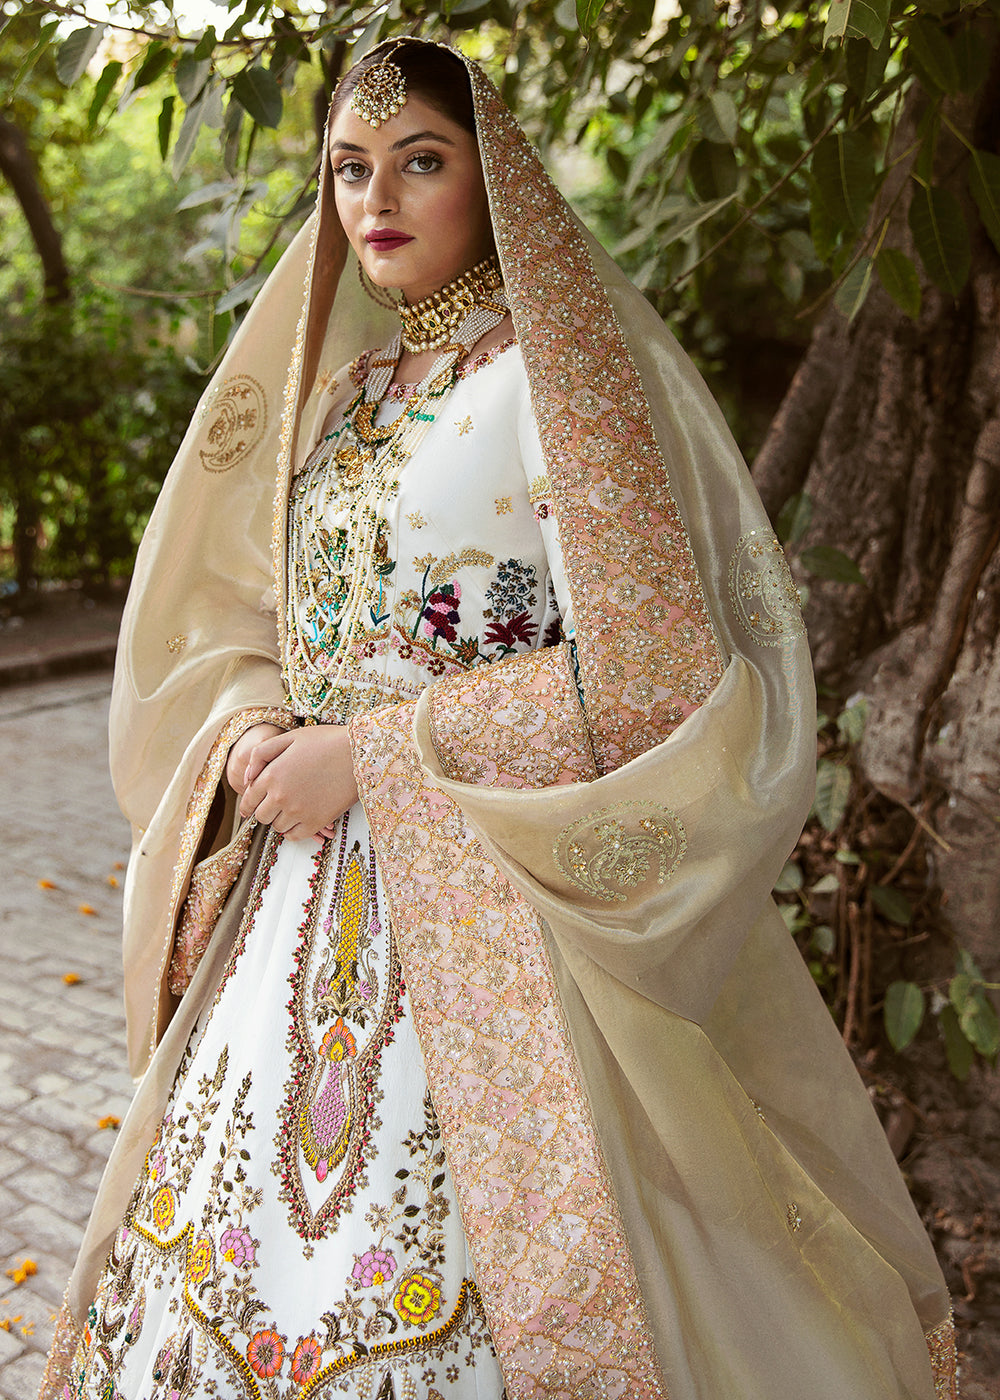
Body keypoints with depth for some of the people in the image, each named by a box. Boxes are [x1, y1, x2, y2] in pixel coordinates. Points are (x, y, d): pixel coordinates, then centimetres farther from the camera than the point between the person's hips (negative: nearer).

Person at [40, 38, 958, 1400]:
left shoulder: (565, 369, -7)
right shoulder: (340, 396, 13)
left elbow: (649, 671, -15)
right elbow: (225, 619, 19)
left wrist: (372, 753, -15)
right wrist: (253, 727, -5)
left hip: (494, 913, -6)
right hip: (313, 901, 6)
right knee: (238, 1235, 14)